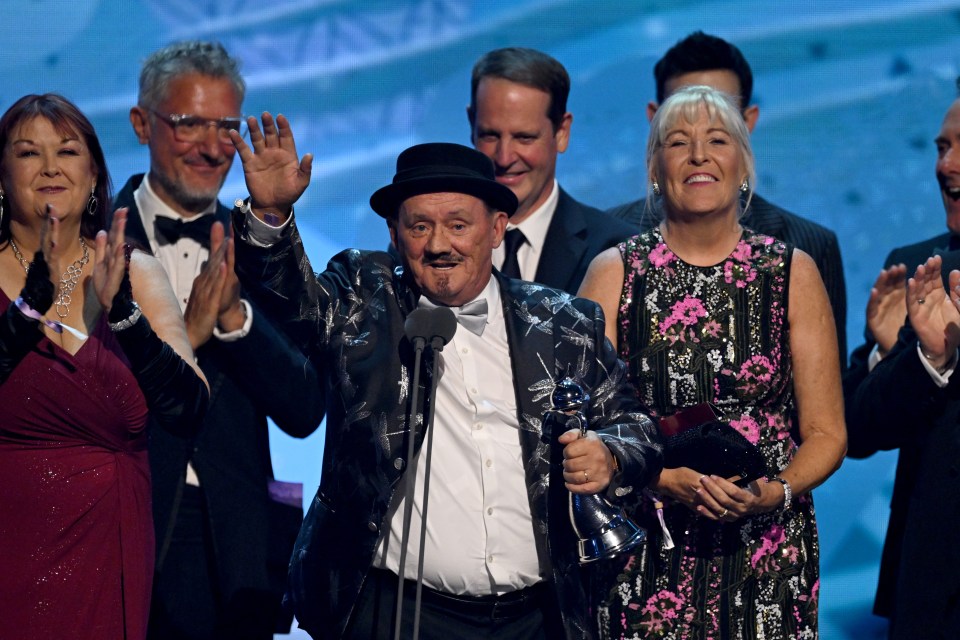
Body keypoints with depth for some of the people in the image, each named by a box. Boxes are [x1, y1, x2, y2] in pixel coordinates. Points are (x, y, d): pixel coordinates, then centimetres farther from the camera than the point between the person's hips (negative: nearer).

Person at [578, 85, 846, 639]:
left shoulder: (793, 273, 6)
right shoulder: (614, 274, 4)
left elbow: (827, 433, 6)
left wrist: (777, 491, -13)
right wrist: (668, 480, -16)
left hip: (769, 557, 1)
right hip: (647, 559, -1)